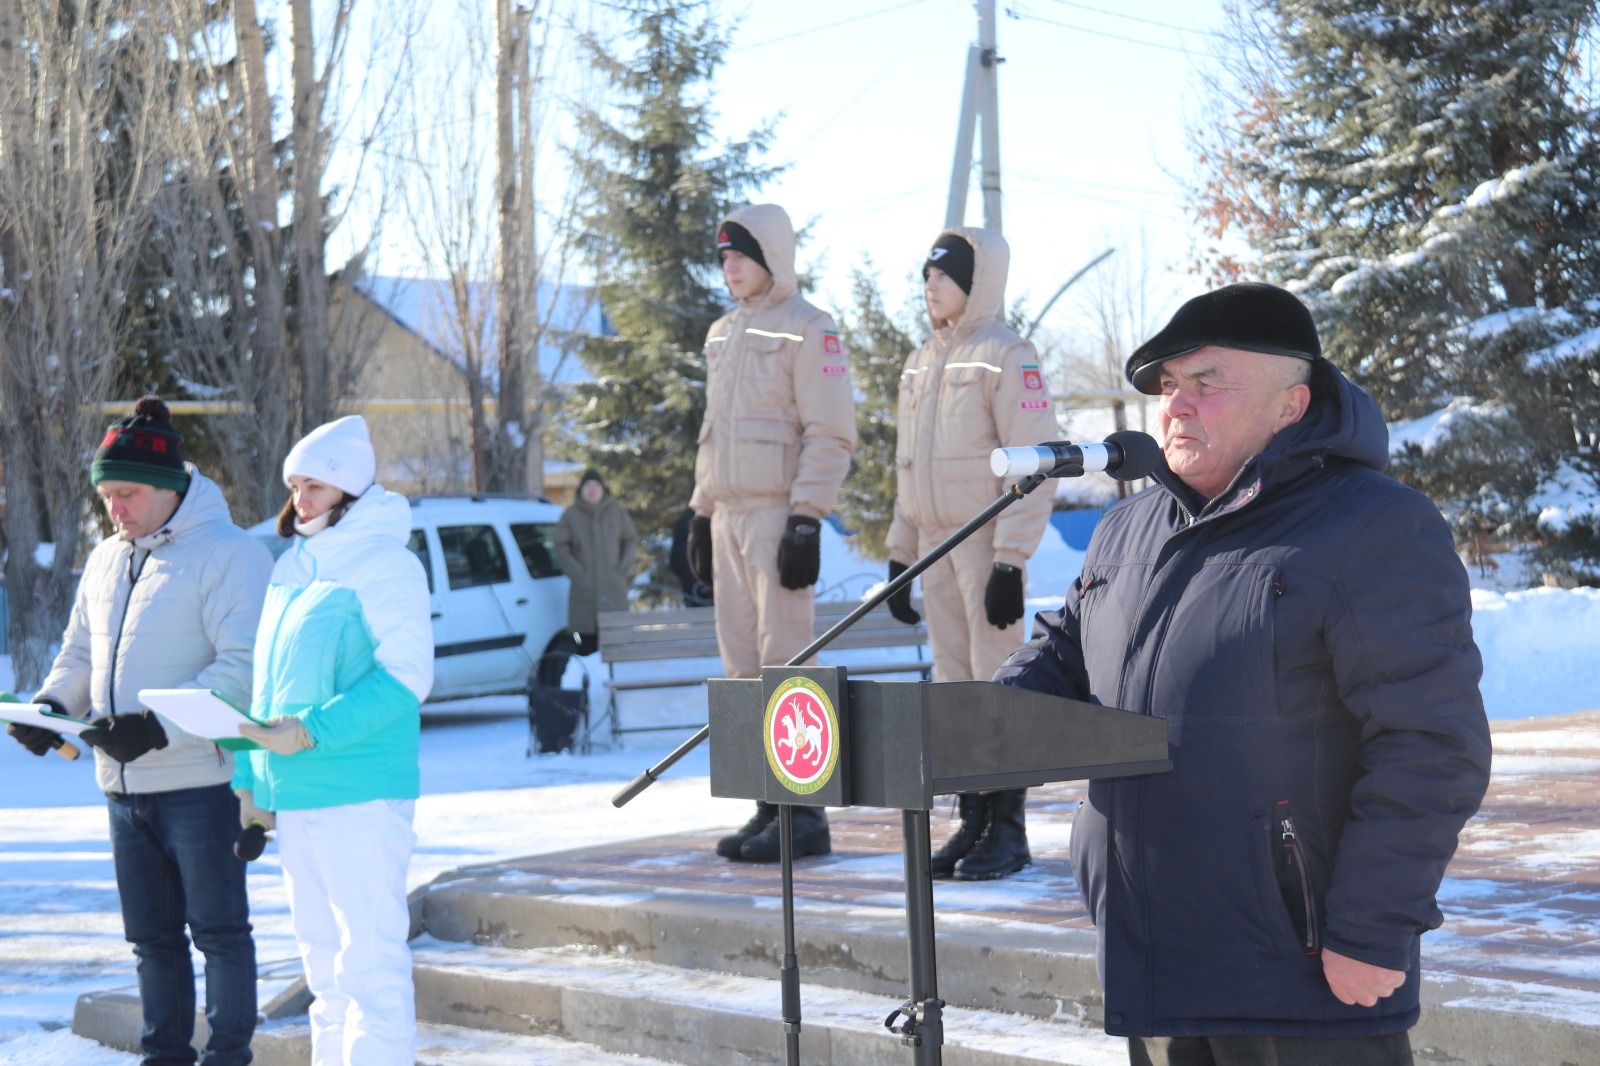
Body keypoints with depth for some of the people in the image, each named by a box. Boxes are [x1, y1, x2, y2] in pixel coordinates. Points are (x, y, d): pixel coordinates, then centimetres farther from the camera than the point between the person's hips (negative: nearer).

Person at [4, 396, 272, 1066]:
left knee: (218, 929, 0)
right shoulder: (105, 561, 15)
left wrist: (159, 726, -25)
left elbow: (244, 665, -18)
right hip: (123, 784, 8)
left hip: (199, 779, -8)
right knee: (152, 936, 14)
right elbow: (79, 654, 23)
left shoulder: (227, 552, -11)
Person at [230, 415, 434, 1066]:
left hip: (359, 797, -9)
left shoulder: (383, 563, -9)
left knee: (368, 956, -9)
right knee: (322, 957, 14)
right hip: (293, 795, 9)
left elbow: (405, 677, -15)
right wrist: (251, 778, 17)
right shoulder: (293, 567, 16)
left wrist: (311, 733, -20)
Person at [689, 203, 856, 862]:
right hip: (729, 516, 8)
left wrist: (806, 520, -18)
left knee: (786, 662, -10)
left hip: (778, 515, -8)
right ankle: (769, 806, 13)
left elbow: (830, 436, -12)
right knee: (743, 665, 7)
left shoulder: (807, 331, -6)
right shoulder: (722, 335, 19)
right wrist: (701, 512, 19)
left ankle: (805, 813, -8)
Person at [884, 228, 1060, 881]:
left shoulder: (1007, 357, -8)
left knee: (999, 682, -7)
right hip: (934, 542, 8)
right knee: (952, 686, 9)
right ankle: (972, 824, 15)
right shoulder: (921, 363, 17)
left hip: (987, 543, -8)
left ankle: (1008, 831, -1)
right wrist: (899, 556, 17)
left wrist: (1010, 561, -19)